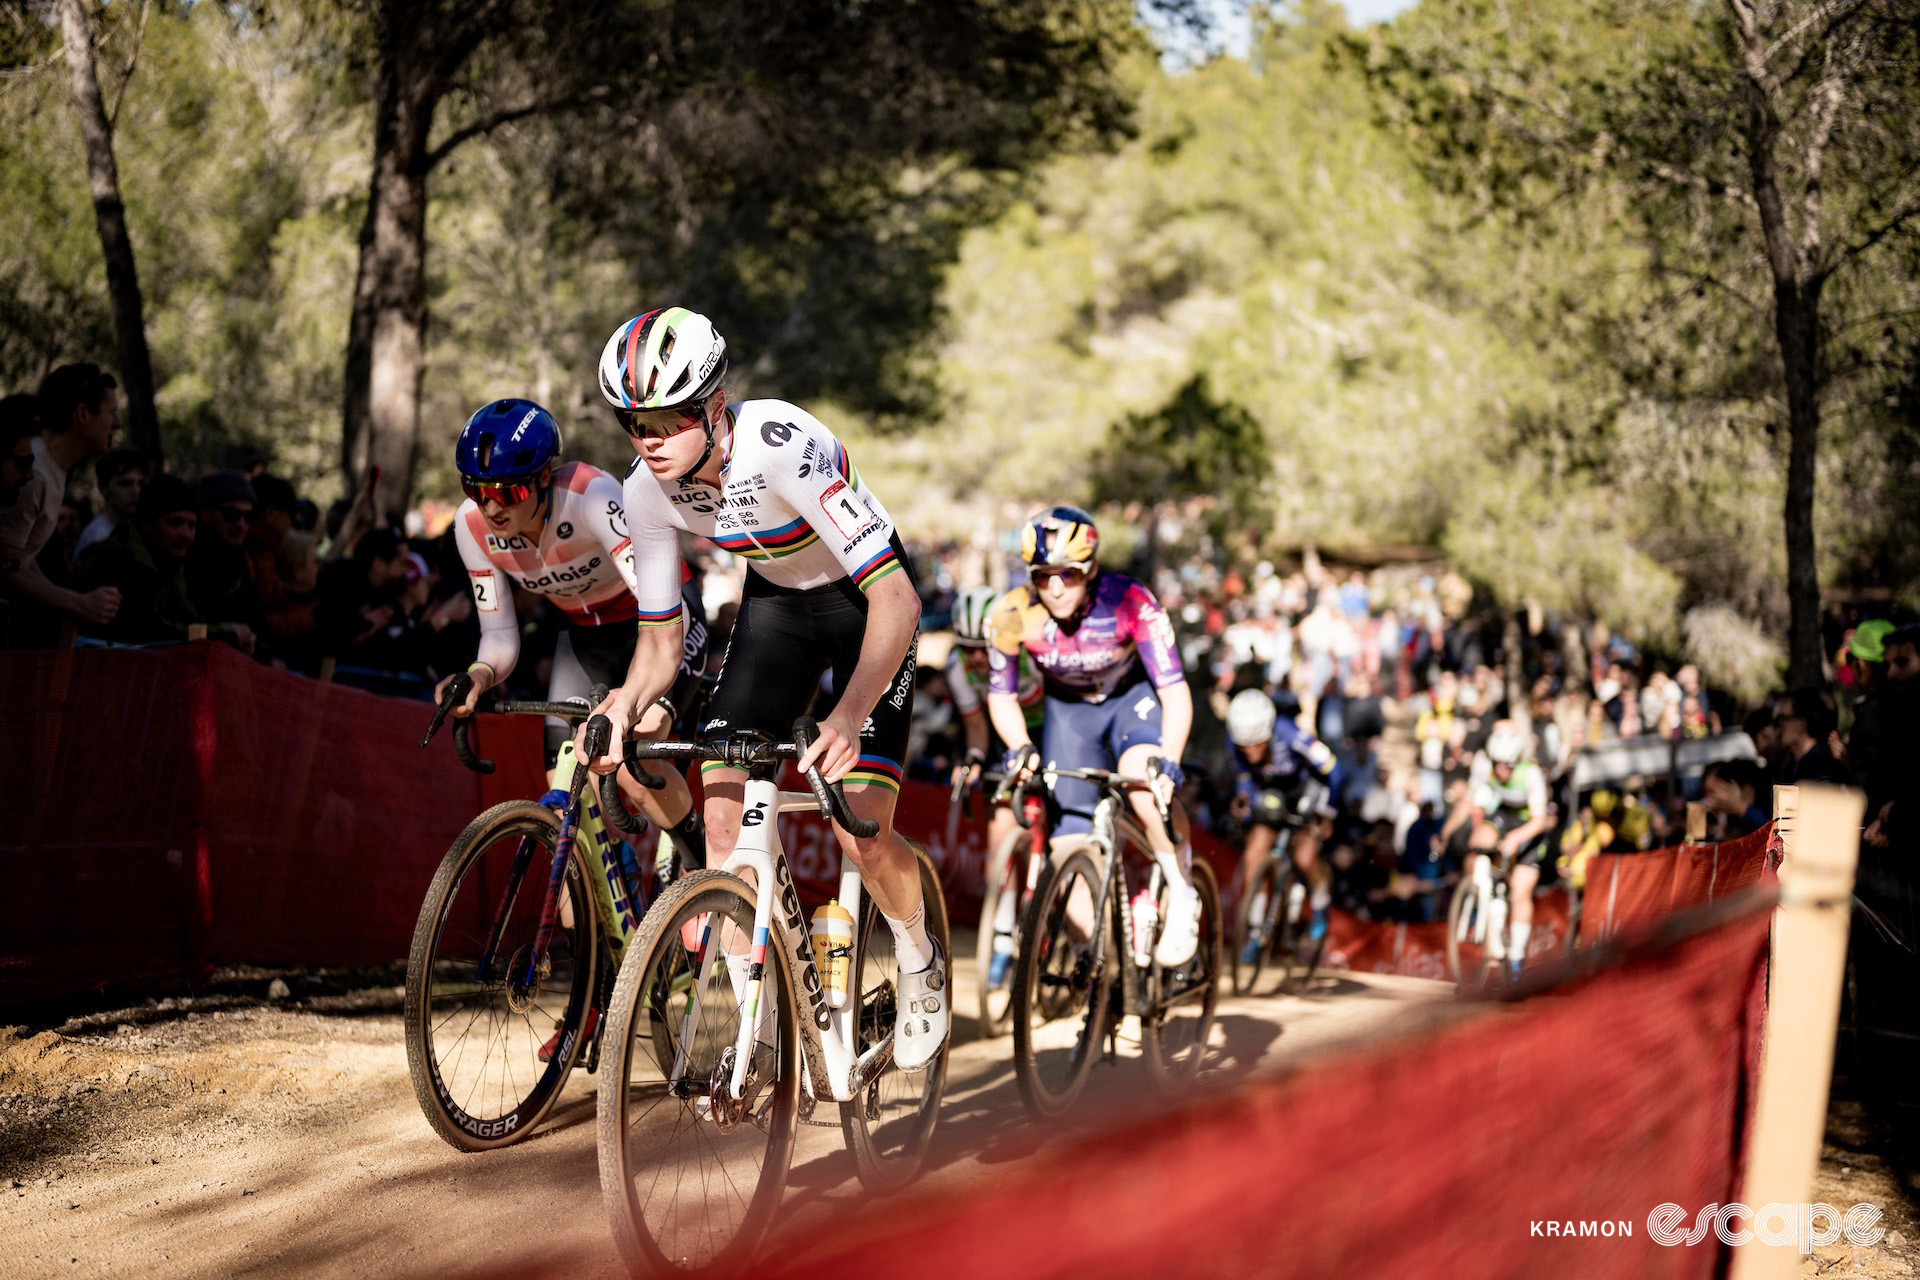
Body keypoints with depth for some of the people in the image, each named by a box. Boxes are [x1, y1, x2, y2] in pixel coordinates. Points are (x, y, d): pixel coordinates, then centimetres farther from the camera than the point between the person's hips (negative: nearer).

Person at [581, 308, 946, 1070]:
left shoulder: (783, 446, -36)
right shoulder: (648, 492, -18)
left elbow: (896, 596, -40)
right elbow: (661, 640, -6)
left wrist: (848, 717, -53)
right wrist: (626, 705, -29)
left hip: (865, 599, -5)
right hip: (774, 600, 5)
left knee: (859, 830, -15)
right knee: (724, 813, -11)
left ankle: (921, 964, 17)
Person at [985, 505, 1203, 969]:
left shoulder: (1130, 603, -32)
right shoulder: (1013, 615, -26)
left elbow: (1175, 692, -31)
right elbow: (1001, 695, -9)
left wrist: (1167, 763, -45)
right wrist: (1020, 748, -27)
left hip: (1134, 696, -2)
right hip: (1068, 708, 3)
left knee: (1145, 785, -34)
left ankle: (1182, 897, -12)